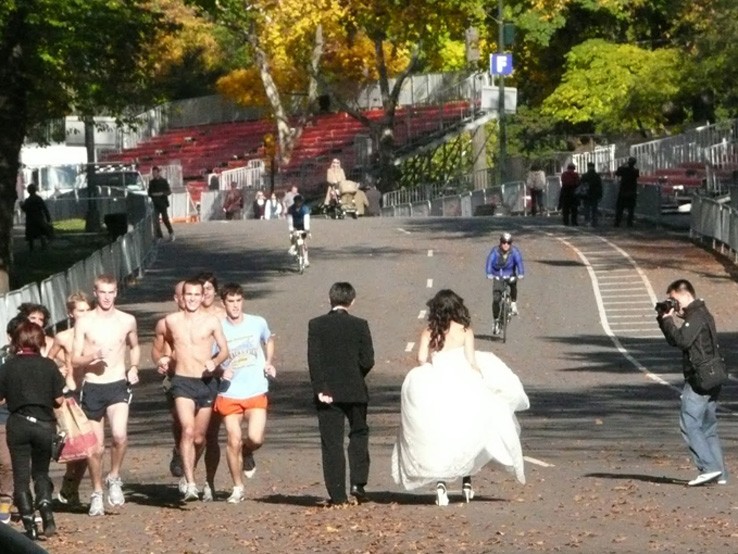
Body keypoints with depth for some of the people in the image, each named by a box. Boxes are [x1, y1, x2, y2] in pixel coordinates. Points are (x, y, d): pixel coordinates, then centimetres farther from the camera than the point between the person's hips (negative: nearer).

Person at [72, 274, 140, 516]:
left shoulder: (127, 321, 4)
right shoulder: (84, 323, -1)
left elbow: (134, 347, 24)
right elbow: (75, 360, 0)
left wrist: (134, 367, 6)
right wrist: (92, 357, -20)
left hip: (118, 386, 0)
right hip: (92, 388, 0)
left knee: (120, 435, -24)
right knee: (96, 447, 6)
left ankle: (114, 479, -1)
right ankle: (97, 494, 24)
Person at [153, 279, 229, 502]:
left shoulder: (211, 321, 0)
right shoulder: (171, 321, 4)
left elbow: (224, 349, 0)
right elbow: (159, 340, 25)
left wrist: (214, 362, -17)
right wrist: (164, 358, 14)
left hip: (206, 382, 1)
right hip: (182, 382, -1)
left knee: (199, 437, 9)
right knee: (188, 431, -20)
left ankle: (188, 473, 36)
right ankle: (190, 485, -26)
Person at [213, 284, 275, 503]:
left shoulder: (258, 323, 2)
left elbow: (269, 340, 24)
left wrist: (269, 362, 8)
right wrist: (221, 372, -18)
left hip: (256, 393, 1)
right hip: (229, 395, -1)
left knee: (255, 438, -16)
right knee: (234, 440, -4)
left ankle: (247, 454, 21)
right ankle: (238, 488, 12)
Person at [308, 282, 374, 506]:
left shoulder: (316, 325, -3)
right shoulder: (360, 326, -4)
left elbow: (313, 359, -9)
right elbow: (368, 361, -6)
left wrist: (320, 388, -8)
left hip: (328, 393, 0)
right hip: (355, 392, 0)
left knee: (331, 443, 2)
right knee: (359, 435, 19)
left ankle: (338, 495, 0)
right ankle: (358, 483, 5)